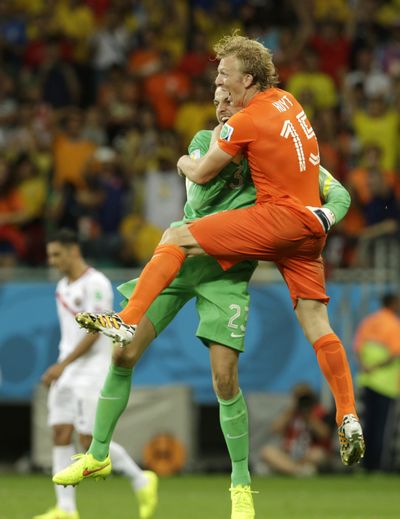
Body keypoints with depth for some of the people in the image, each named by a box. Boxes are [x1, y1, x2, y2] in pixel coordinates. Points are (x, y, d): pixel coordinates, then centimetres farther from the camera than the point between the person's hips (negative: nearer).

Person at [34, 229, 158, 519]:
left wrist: (63, 364, -22)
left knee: (90, 441, -10)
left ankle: (142, 481, 10)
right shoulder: (63, 287, 15)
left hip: (91, 372, -8)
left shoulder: (95, 283, -12)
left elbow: (94, 332, -18)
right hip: (66, 373, 8)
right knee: (61, 436, -2)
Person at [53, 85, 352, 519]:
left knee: (224, 379, -12)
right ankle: (97, 453, 17)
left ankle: (241, 483, 5)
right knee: (123, 355, -1)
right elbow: (197, 200, -11)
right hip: (181, 257, 3)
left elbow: (338, 194, -4)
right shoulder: (204, 142, 2)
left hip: (226, 273, -3)